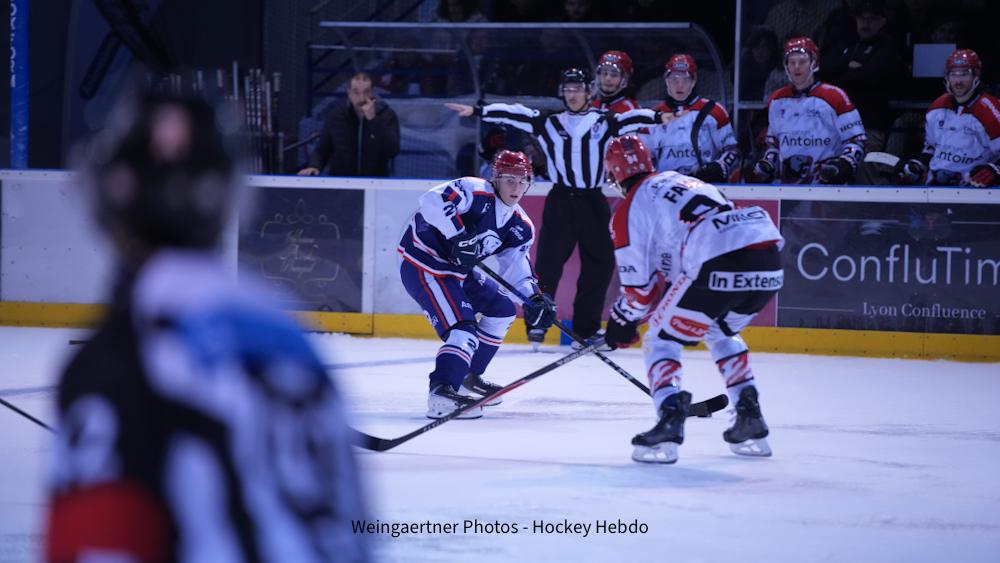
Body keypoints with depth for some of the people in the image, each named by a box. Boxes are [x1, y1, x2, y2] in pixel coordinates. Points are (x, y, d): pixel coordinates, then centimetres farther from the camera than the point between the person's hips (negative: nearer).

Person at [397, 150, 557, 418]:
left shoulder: (520, 226, 7)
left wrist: (533, 299, -10)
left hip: (456, 269, 10)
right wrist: (457, 236, -37)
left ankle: (468, 377, 29)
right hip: (422, 266, -10)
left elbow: (516, 266, 8)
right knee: (463, 328, -24)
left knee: (502, 308, 20)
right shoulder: (476, 192, -19)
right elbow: (433, 200, -33)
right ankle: (442, 394, -35)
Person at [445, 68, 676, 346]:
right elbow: (514, 114, 1)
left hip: (593, 201, 1)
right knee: (549, 262, -5)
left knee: (600, 264, 2)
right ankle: (537, 322, 4)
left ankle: (587, 327, 12)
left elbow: (632, 119, -7)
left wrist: (658, 117, -25)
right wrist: (476, 111, -7)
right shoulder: (549, 122, 7)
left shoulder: (603, 121, 6)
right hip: (560, 201, -1)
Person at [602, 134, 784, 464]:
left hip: (720, 267, -7)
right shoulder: (687, 181, 32)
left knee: (663, 338, 9)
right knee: (720, 332, 32)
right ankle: (751, 421, 24)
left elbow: (637, 283, 9)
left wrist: (622, 321, 26)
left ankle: (670, 423, -11)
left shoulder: (632, 207, 10)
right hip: (769, 263, 7)